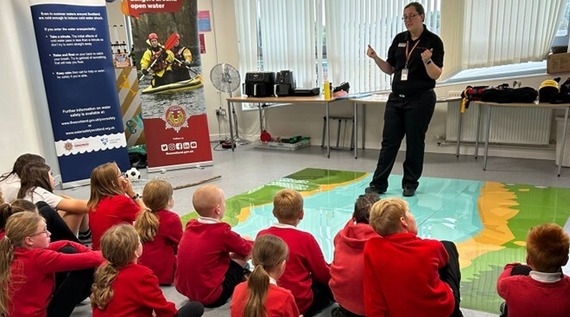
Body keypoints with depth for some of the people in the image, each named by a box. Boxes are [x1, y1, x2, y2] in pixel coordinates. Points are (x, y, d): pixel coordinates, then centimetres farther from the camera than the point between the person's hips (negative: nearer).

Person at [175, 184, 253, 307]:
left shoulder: (190, 226, 0)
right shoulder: (222, 231, -18)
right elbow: (246, 249, -2)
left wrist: (236, 239, 21)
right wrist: (250, 243, 20)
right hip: (208, 297, -7)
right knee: (241, 256, 4)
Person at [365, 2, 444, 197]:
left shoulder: (433, 41, -6)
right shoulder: (399, 39, 9)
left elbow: (436, 75, -11)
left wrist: (427, 61, -29)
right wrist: (375, 58, -3)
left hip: (420, 99, -4)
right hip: (396, 98, 5)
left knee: (415, 143, 4)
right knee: (389, 141, 4)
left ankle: (410, 184, 19)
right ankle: (378, 184, 9)